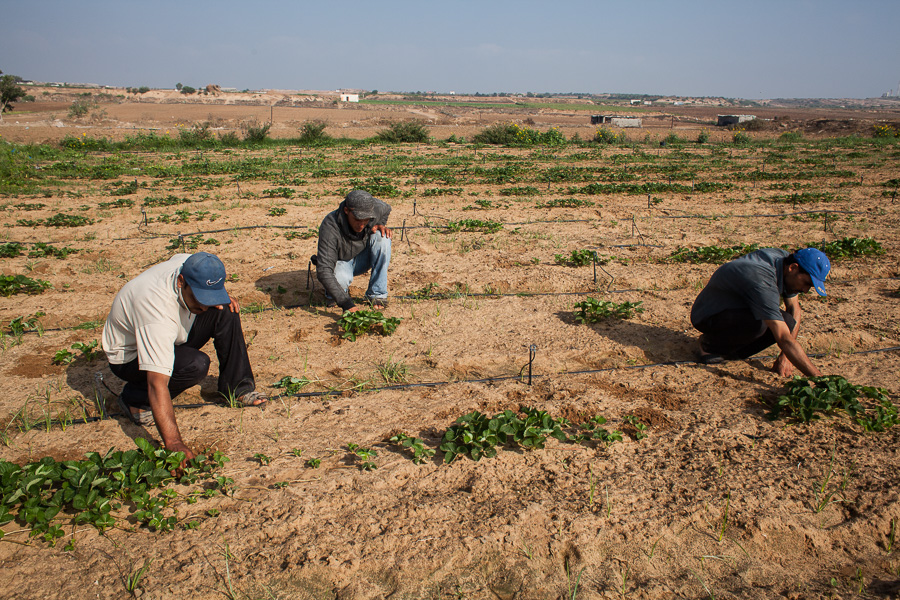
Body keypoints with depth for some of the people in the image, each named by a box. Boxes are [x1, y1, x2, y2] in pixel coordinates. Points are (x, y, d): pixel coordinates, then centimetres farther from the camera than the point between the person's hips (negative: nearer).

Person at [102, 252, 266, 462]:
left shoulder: (190, 265, -21)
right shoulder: (159, 313, -42)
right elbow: (157, 384, -47)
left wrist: (219, 298, -14)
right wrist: (174, 443, -52)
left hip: (168, 340, 7)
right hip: (129, 356, -7)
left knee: (225, 311, -14)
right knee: (196, 365, -34)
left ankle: (236, 386, -2)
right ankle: (134, 398, -9)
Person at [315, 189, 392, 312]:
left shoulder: (375, 208, -22)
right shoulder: (330, 227, -36)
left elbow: (386, 208, 8)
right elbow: (323, 270, -42)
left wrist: (381, 224, -15)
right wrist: (346, 303, -51)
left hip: (362, 259, 4)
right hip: (340, 262, -4)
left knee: (382, 237, -26)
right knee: (340, 278, -40)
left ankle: (377, 293, -17)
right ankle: (332, 294, 0)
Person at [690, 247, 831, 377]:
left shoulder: (785, 258, -8)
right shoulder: (762, 281, -35)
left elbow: (794, 310, 4)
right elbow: (784, 339, -39)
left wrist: (785, 357, -4)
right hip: (707, 317, -9)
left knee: (789, 323, -13)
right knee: (757, 324, -37)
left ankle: (732, 350, 1)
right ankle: (710, 344, -9)